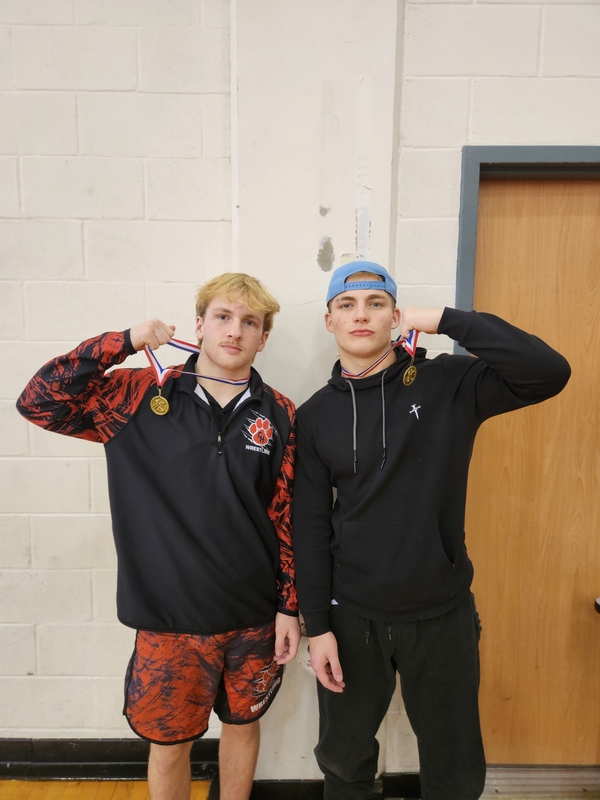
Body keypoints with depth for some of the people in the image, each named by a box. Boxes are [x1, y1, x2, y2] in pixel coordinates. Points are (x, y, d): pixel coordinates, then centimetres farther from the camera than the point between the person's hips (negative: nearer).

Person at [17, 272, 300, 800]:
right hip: (170, 618, -1)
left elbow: (286, 519, -1)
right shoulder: (144, 395, -7)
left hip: (255, 617, 2)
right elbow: (39, 400, -11)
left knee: (242, 723, 23)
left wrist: (289, 607, 0)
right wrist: (126, 341, -15)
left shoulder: (279, 415, -5)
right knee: (169, 742, 18)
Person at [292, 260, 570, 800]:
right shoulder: (316, 415, -4)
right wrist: (317, 625, -4)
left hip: (444, 614, 0)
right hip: (352, 615, 1)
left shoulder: (449, 384, -9)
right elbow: (310, 527, -3)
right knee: (344, 757, 23)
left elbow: (550, 372, -23)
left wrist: (445, 320, -23)